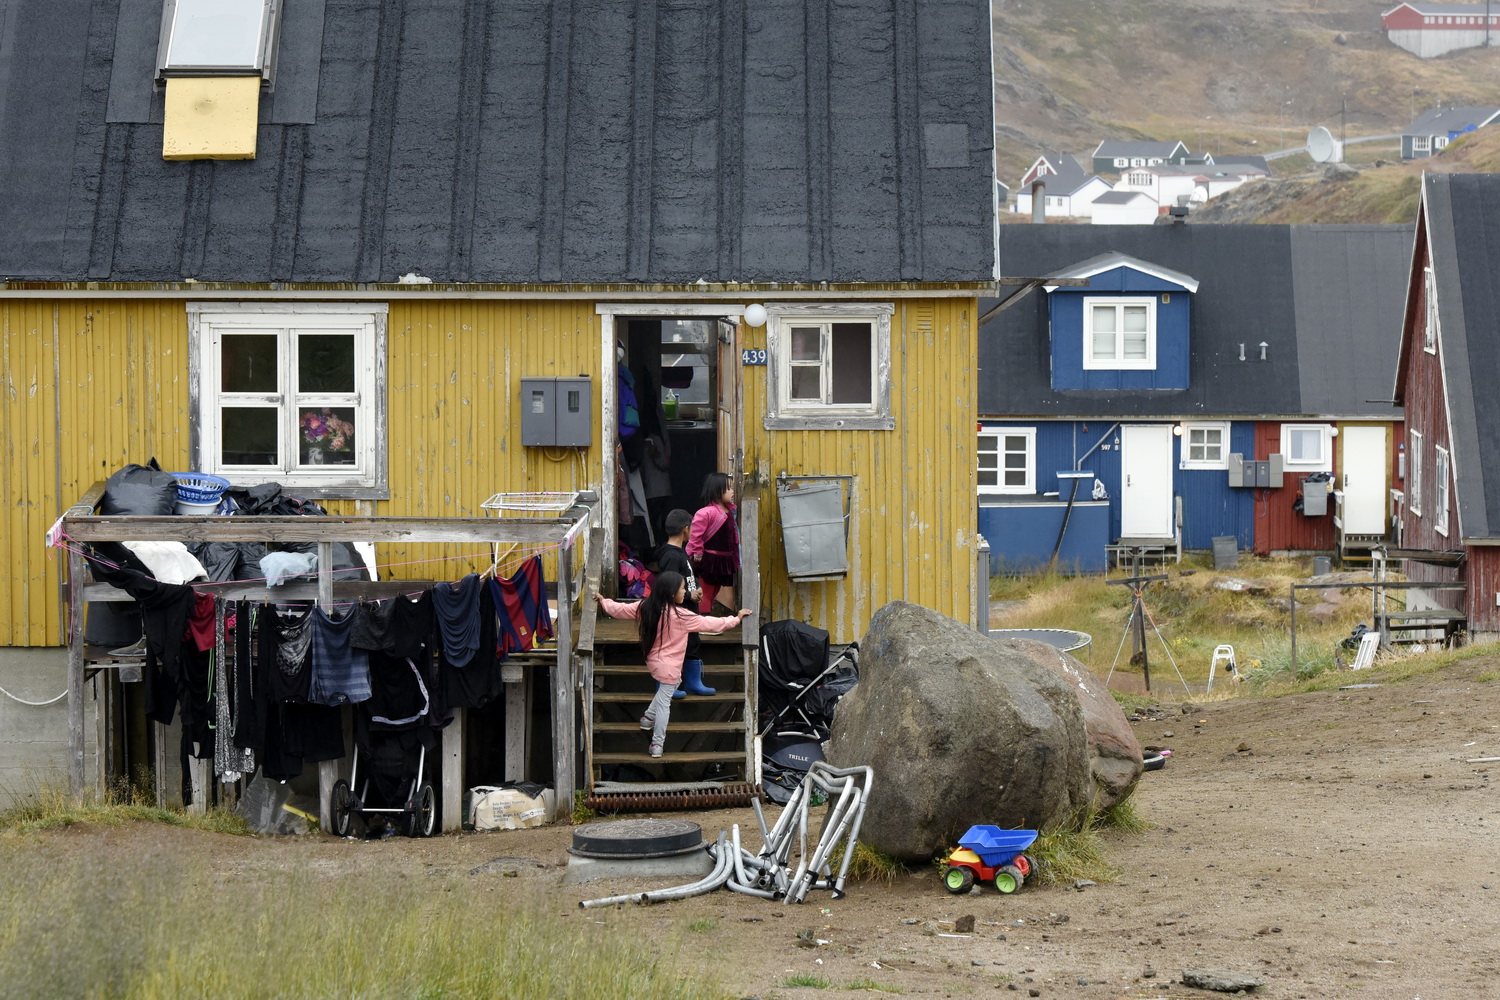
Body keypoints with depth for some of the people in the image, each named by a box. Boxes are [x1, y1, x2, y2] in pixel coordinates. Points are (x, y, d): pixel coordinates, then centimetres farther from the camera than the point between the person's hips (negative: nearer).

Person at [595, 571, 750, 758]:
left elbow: (620, 609, 6)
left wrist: (603, 601, 24)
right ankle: (657, 745, 6)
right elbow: (708, 623, -16)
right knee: (664, 703, 1)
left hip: (654, 661, 7)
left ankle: (649, 718, 32)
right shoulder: (680, 615, -21)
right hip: (669, 667, -7)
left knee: (671, 685, 31)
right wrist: (736, 619, -6)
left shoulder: (646, 608, -4)